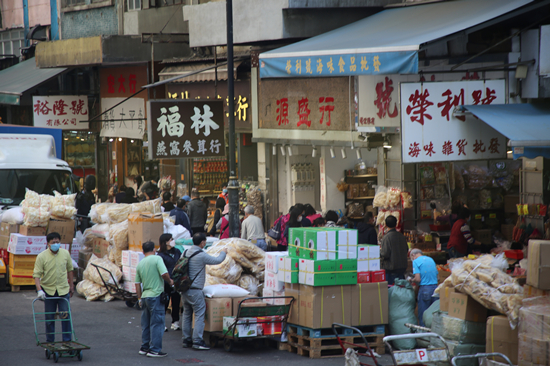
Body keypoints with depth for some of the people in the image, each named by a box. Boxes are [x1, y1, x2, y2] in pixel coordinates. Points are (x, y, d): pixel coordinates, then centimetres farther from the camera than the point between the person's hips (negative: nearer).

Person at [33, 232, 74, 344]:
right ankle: (50, 342, 17)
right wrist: (39, 290, -25)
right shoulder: (42, 256, -11)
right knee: (49, 317, 6)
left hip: (63, 289, 1)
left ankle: (67, 341, 3)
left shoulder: (66, 254, -2)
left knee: (66, 315, -4)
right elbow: (37, 274, -13)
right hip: (48, 290, -1)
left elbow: (69, 269, 12)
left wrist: (71, 285, 14)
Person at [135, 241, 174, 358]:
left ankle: (144, 347, 21)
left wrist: (140, 298, 20)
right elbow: (164, 274, -19)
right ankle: (154, 349, -4)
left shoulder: (140, 264, 10)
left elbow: (137, 283, 13)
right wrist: (170, 281, 0)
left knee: (146, 324, 15)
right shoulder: (157, 259, -9)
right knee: (157, 324, -3)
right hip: (156, 295, -7)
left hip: (145, 296, 7)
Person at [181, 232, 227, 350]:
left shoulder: (185, 253, 8)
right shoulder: (201, 255, -15)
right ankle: (197, 341, -8)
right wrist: (223, 252, 15)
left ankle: (186, 340, 17)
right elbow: (217, 261, -6)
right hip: (195, 290, -8)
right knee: (199, 314, -4)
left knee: (187, 314, 14)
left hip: (185, 289, 8)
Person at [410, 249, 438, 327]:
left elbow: (418, 279, -12)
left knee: (423, 315, 1)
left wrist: (411, 280, 7)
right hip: (435, 287, 6)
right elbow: (437, 276, 17)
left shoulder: (416, 261, -3)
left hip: (424, 288, -6)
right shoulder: (431, 260, 16)